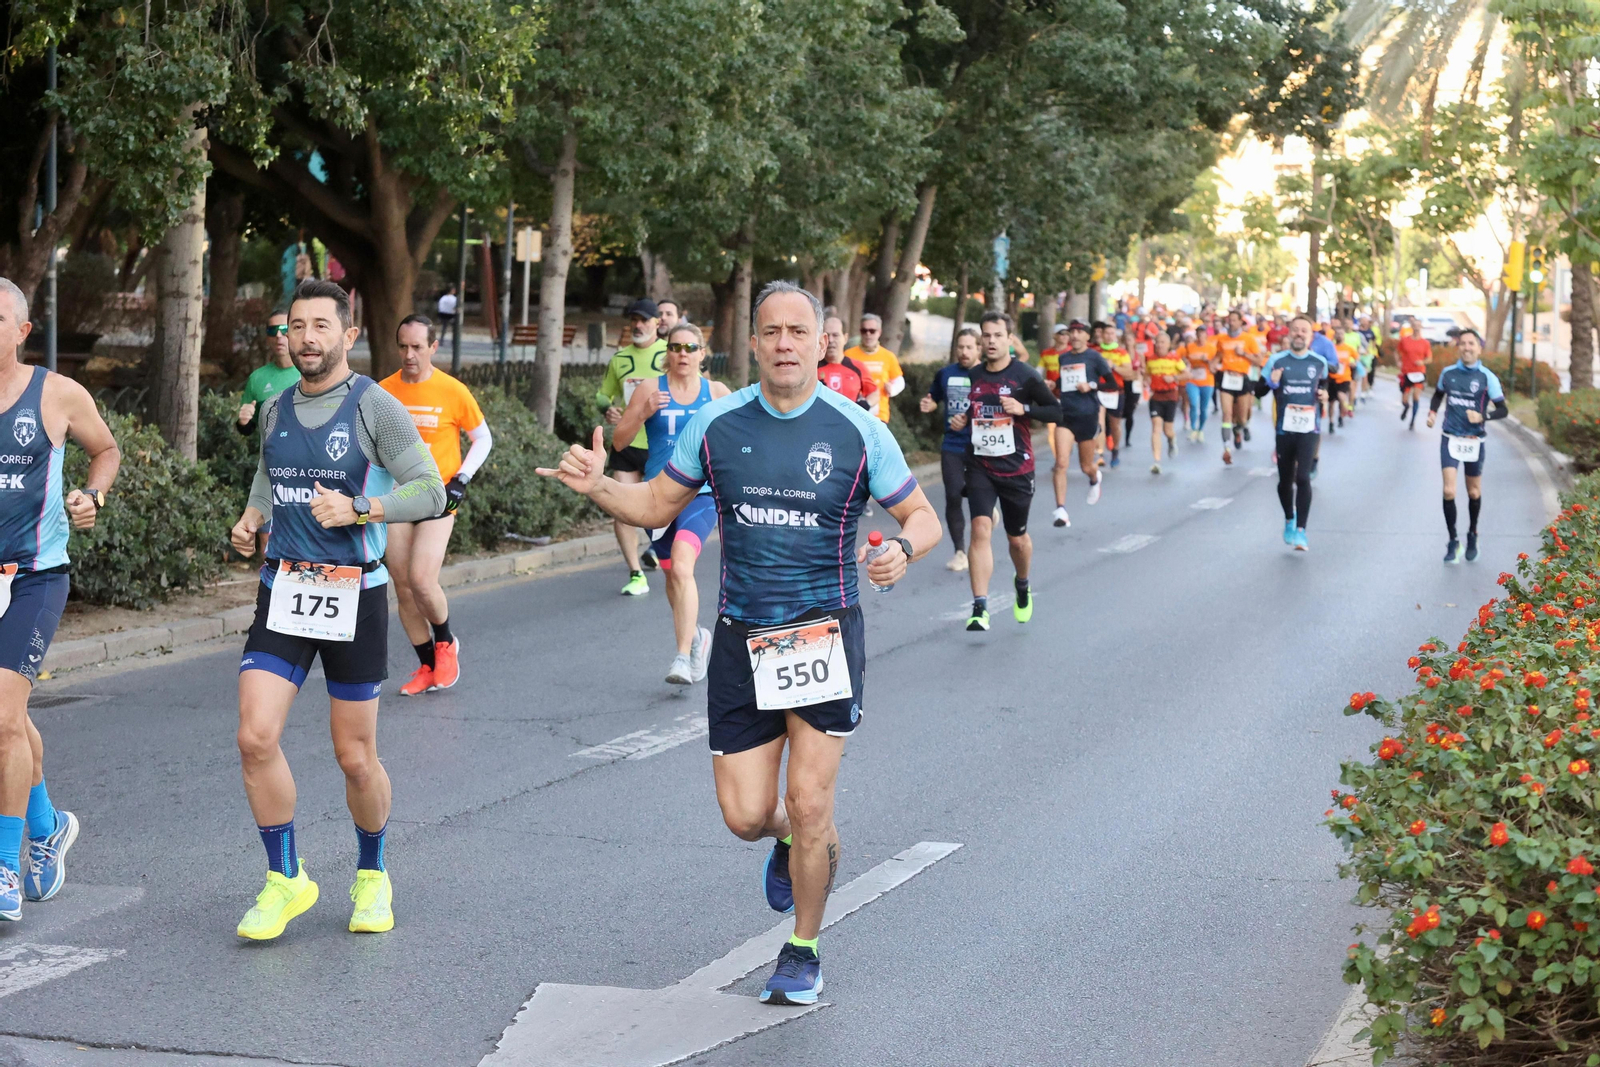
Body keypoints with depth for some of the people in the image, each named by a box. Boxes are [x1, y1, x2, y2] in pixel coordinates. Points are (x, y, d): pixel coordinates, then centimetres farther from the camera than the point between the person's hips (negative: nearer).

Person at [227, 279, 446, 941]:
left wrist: (357, 509, -23)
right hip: (283, 590, 4)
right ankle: (285, 880, 7)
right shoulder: (276, 409, 9)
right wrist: (252, 516, 7)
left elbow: (430, 491, -11)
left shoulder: (375, 408, -7)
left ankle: (372, 876, 29)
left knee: (355, 757, 4)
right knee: (256, 738, -10)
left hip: (354, 595, -4)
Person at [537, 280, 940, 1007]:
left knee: (808, 804, -6)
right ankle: (796, 845, 39)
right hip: (741, 640, 2)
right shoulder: (718, 422, 0)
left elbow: (923, 517, 2)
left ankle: (802, 952, 17)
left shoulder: (857, 432, -6)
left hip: (824, 634, -2)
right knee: (746, 816, 0)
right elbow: (657, 505, 10)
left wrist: (901, 550, -21)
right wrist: (597, 486, -9)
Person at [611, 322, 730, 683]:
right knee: (672, 573, 16)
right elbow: (619, 439, 0)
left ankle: (683, 657, -23)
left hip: (701, 494, -3)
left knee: (682, 565, -23)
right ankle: (695, 635, 42)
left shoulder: (717, 393, 3)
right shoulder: (651, 390, 1)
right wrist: (644, 414, -16)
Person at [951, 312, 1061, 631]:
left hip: (1016, 469, -2)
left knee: (1017, 537, 11)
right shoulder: (973, 376, 6)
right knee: (980, 528, -16)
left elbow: (1056, 411, -5)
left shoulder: (1025, 376, -7)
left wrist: (1023, 408, -19)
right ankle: (980, 608, -18)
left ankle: (1023, 587, 44)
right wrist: (961, 421, 3)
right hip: (980, 465, 2)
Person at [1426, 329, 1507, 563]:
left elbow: (1503, 410, -7)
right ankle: (1453, 542, 1)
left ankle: (1472, 535, 35)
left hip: (1474, 441, -1)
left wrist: (1483, 416, -24)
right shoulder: (1448, 373, 0)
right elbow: (1438, 394, 21)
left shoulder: (1487, 377, -8)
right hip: (1450, 438, 1)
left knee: (1474, 493, 11)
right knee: (1449, 491, -11)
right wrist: (1432, 412, 3)